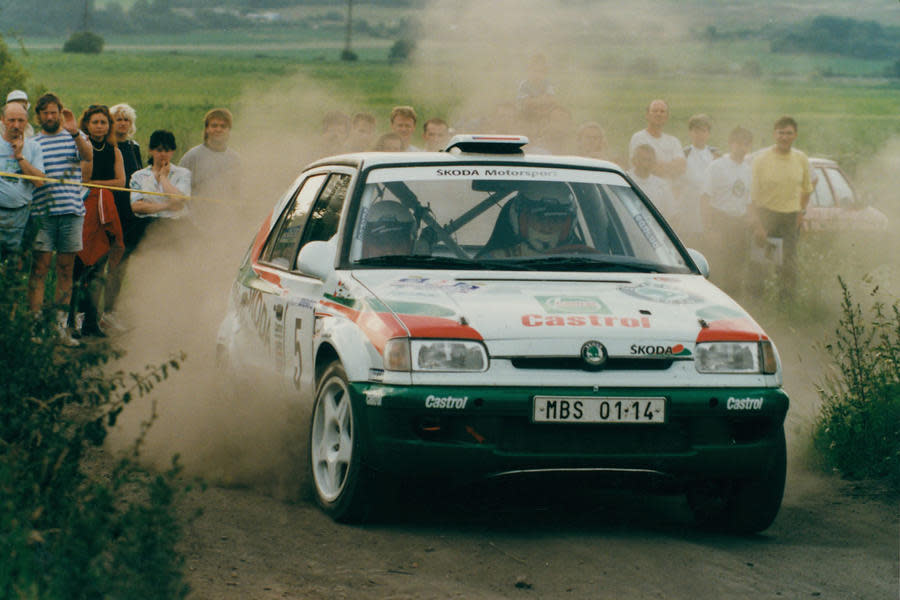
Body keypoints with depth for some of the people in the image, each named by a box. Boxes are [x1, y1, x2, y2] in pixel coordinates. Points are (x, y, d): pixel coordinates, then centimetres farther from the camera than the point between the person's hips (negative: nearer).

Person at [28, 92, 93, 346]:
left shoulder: (74, 136, 10)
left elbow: (88, 156, -10)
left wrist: (74, 132, -22)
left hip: (71, 211, 1)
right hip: (42, 213, -1)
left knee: (66, 270, 6)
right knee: (39, 269, -7)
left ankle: (62, 325, 10)